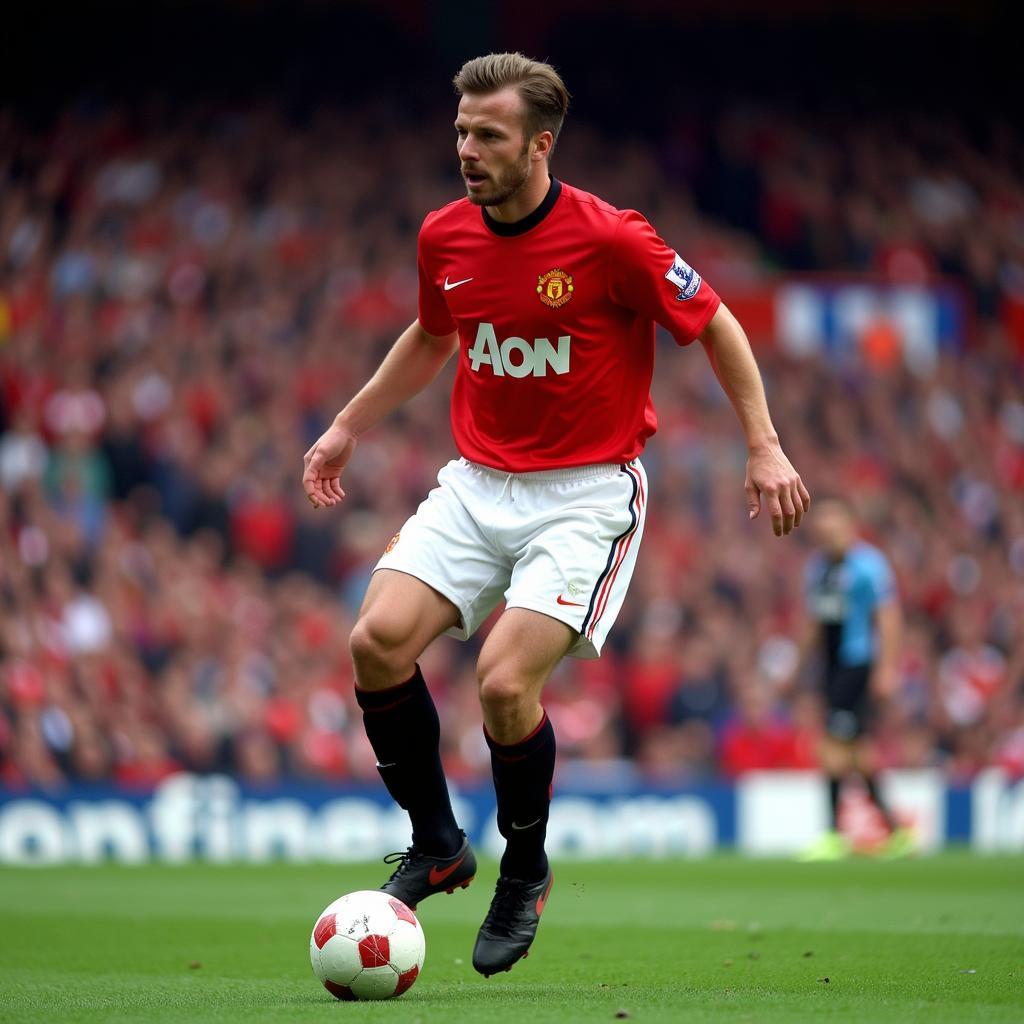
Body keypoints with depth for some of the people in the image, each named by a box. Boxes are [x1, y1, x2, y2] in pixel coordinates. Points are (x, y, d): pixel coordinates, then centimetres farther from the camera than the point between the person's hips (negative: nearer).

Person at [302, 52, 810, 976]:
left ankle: (525, 873, 7)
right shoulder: (445, 238, 1)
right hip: (478, 482, 5)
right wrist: (349, 427, 23)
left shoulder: (610, 239, -16)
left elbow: (714, 324, -3)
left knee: (506, 679, -21)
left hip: (588, 492, -5)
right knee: (378, 639, -15)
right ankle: (437, 846, 5)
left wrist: (764, 446, -7)